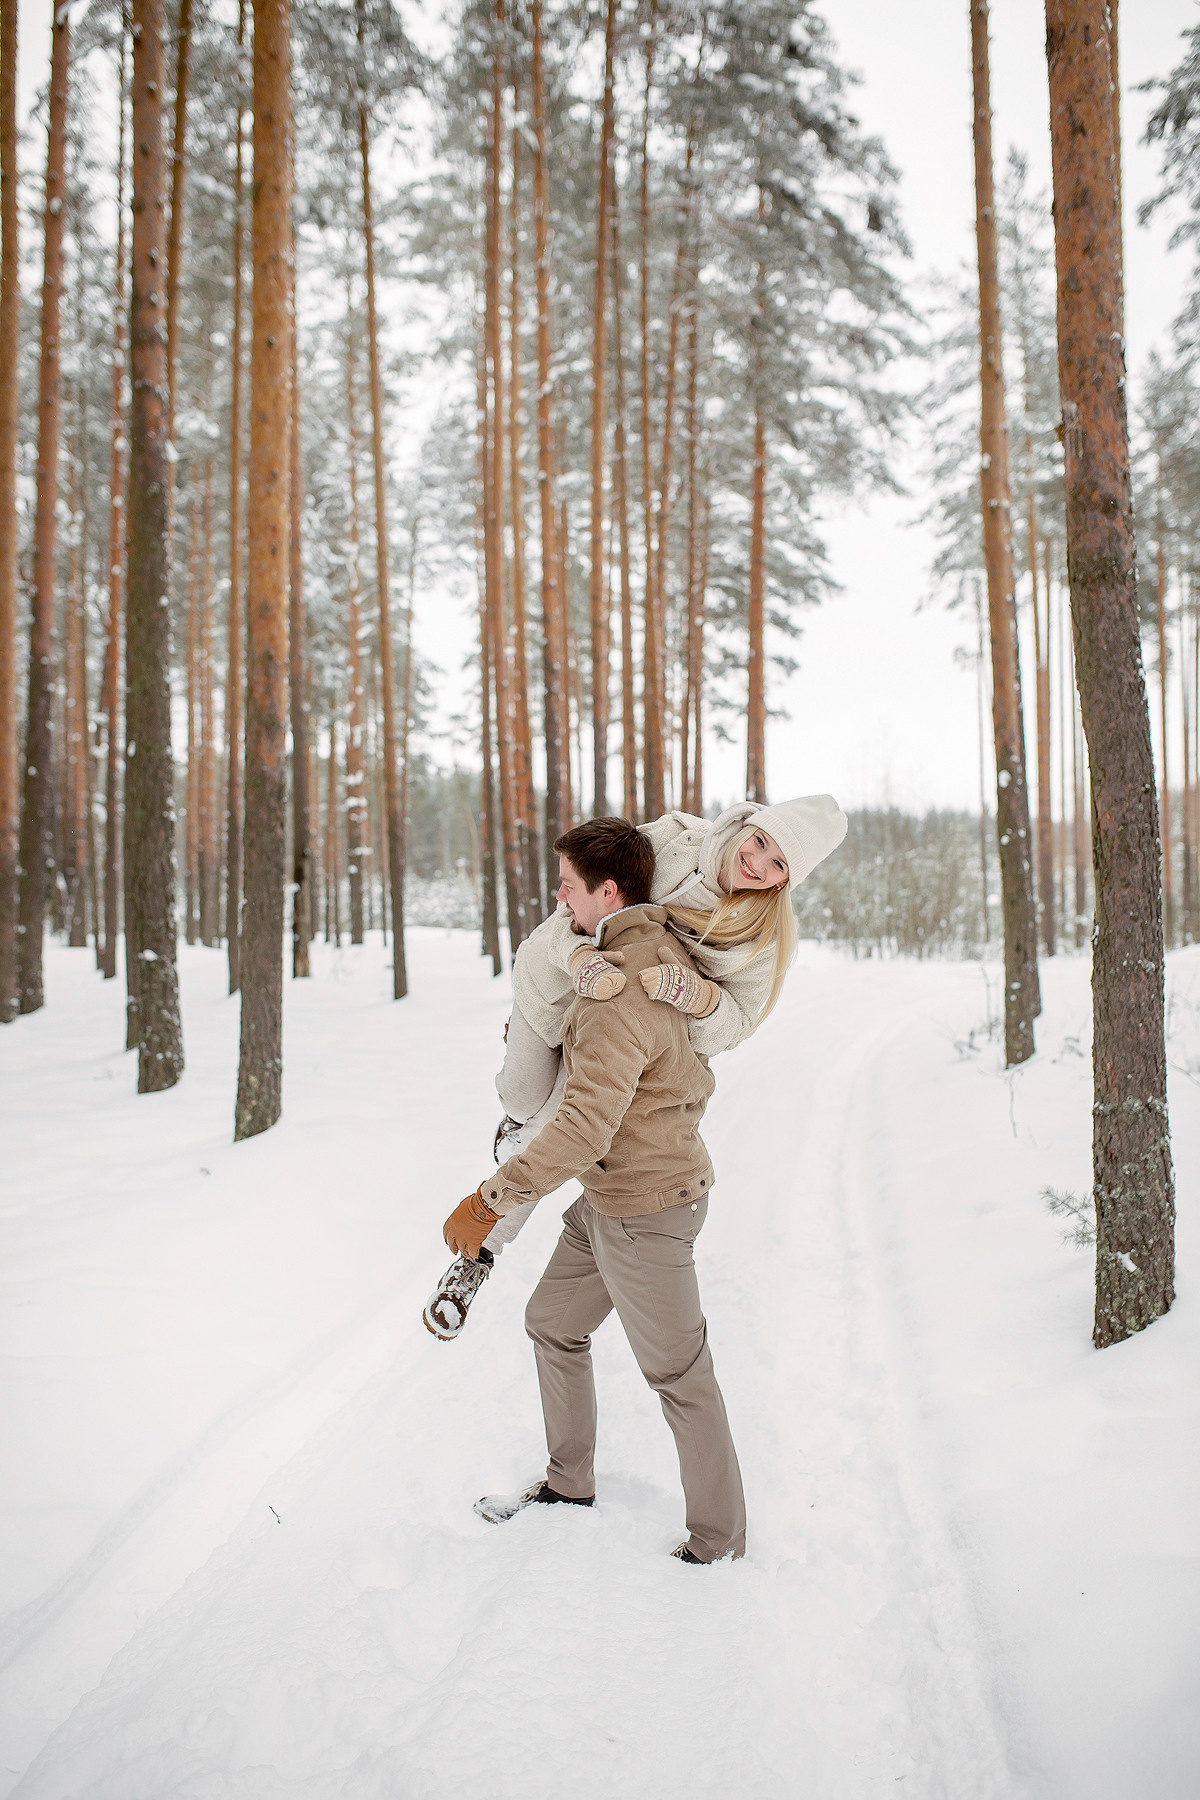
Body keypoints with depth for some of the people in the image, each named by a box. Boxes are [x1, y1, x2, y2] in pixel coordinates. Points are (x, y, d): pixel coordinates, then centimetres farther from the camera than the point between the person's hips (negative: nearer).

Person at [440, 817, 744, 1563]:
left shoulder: (621, 995, -29)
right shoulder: (664, 949, 1)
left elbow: (584, 1127, -34)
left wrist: (491, 1200, -27)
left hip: (646, 1209, -10)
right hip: (609, 1197, 10)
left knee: (679, 1376, 6)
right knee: (554, 1322, 22)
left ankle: (719, 1542, 25)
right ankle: (570, 1481, 40)